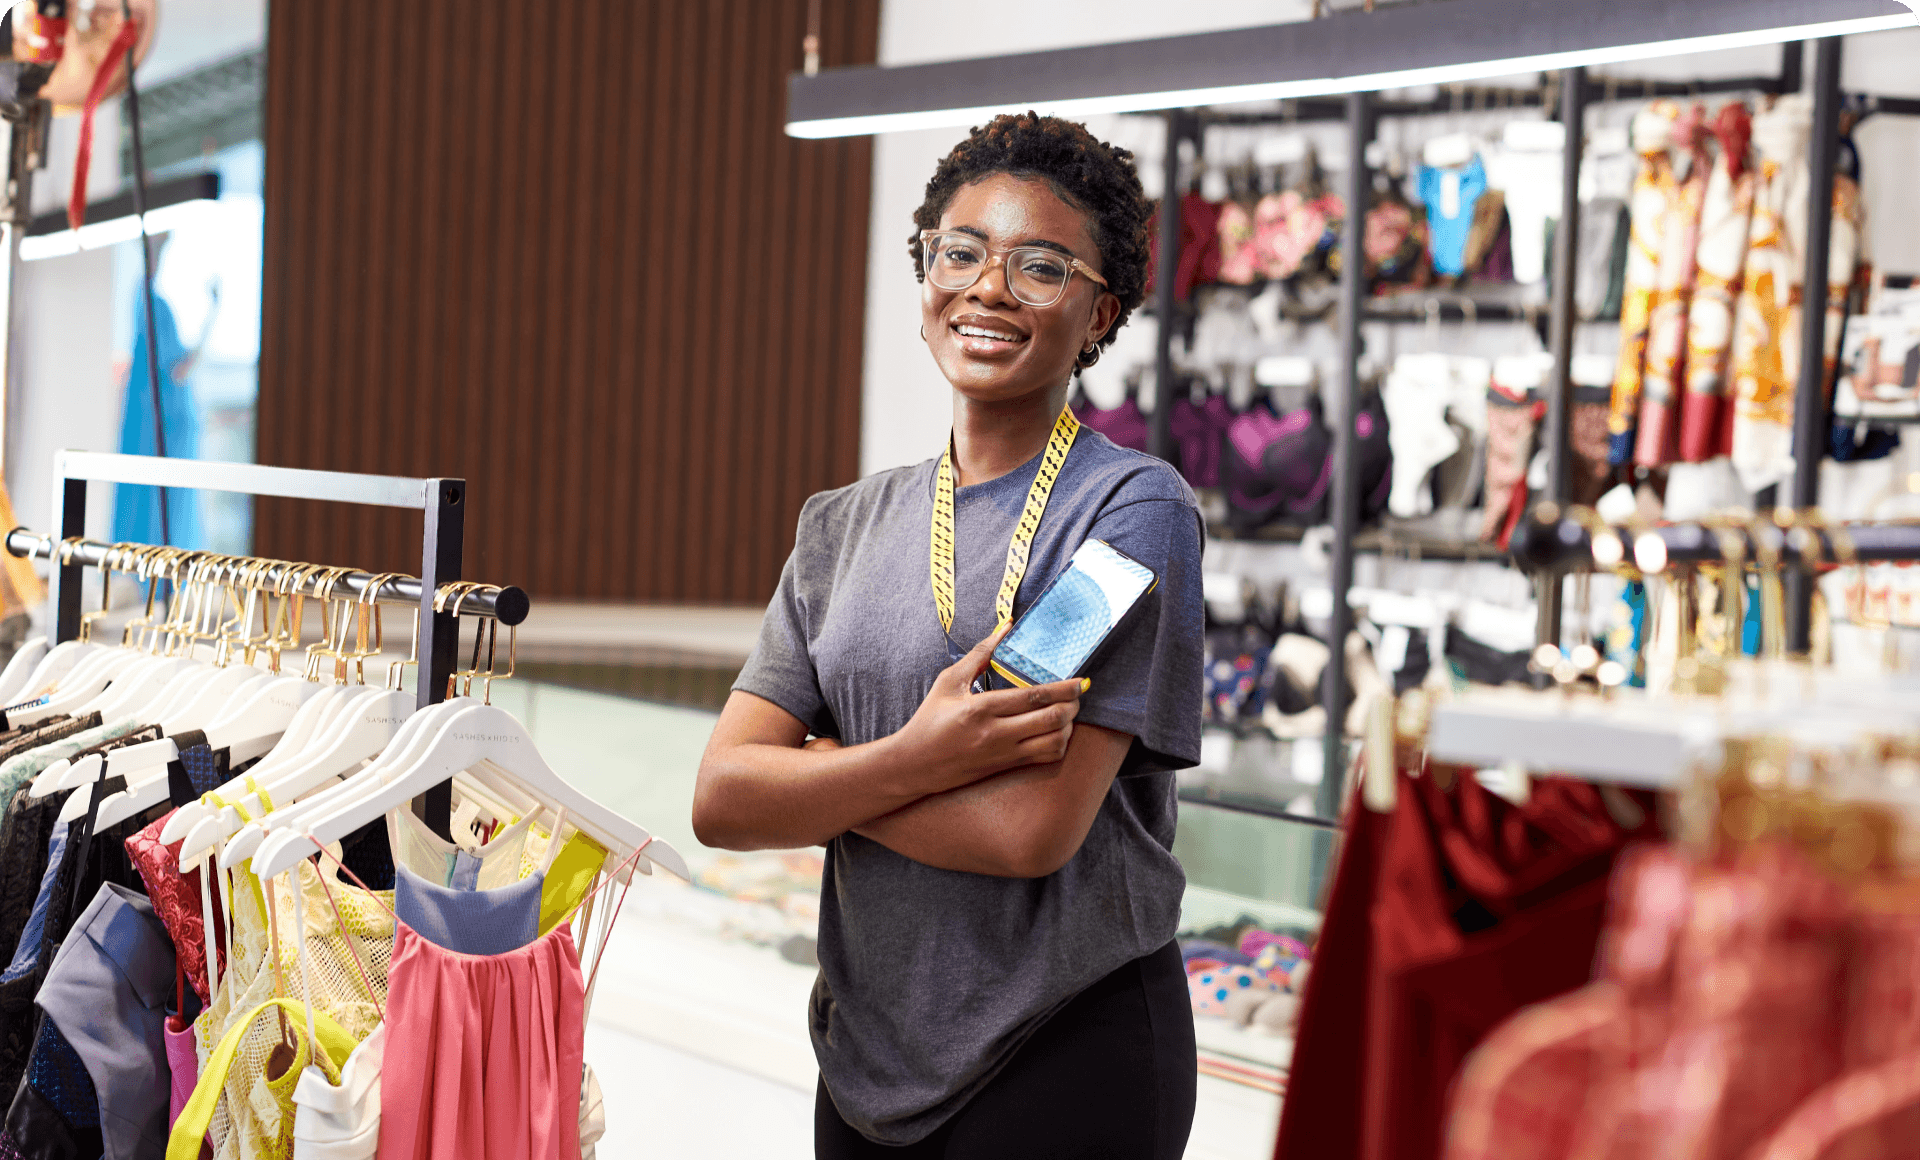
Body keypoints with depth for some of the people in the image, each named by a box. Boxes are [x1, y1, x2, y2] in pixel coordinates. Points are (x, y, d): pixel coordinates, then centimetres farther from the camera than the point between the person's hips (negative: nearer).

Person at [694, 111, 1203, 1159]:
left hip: (1066, 1067, -5)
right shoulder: (846, 527, 6)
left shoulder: (1133, 509, -11)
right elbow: (722, 800, -3)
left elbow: (1034, 827, -19)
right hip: (867, 1060, 5)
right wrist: (920, 760, -19)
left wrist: (816, 782, -7)